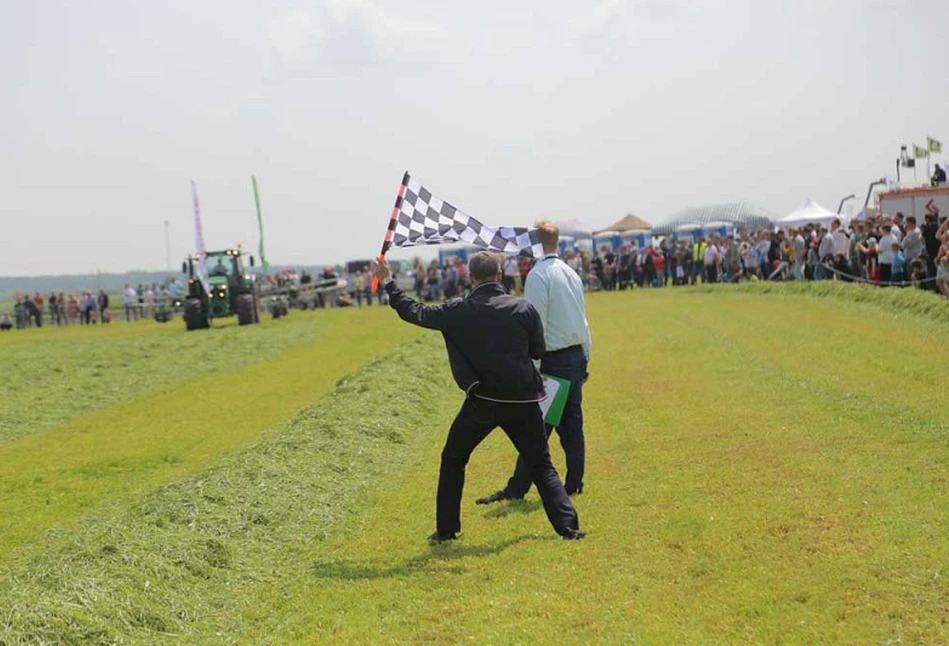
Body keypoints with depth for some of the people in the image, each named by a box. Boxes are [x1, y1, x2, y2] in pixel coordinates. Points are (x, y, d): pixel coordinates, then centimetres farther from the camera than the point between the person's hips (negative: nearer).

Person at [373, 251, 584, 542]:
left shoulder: (457, 311, -5)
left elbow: (414, 312, 5)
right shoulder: (524, 308, -3)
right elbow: (538, 351, 6)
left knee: (453, 460, 19)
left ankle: (446, 529, 19)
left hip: (482, 401, -1)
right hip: (523, 401, 1)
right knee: (542, 467, 10)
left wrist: (388, 282, 17)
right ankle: (567, 526, 0)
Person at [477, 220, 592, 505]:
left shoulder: (538, 275, -13)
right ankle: (574, 483, 16)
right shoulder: (571, 273, 12)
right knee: (572, 423, 12)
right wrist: (585, 357, 24)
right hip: (576, 357, 8)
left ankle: (517, 489, -2)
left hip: (553, 360, -8)